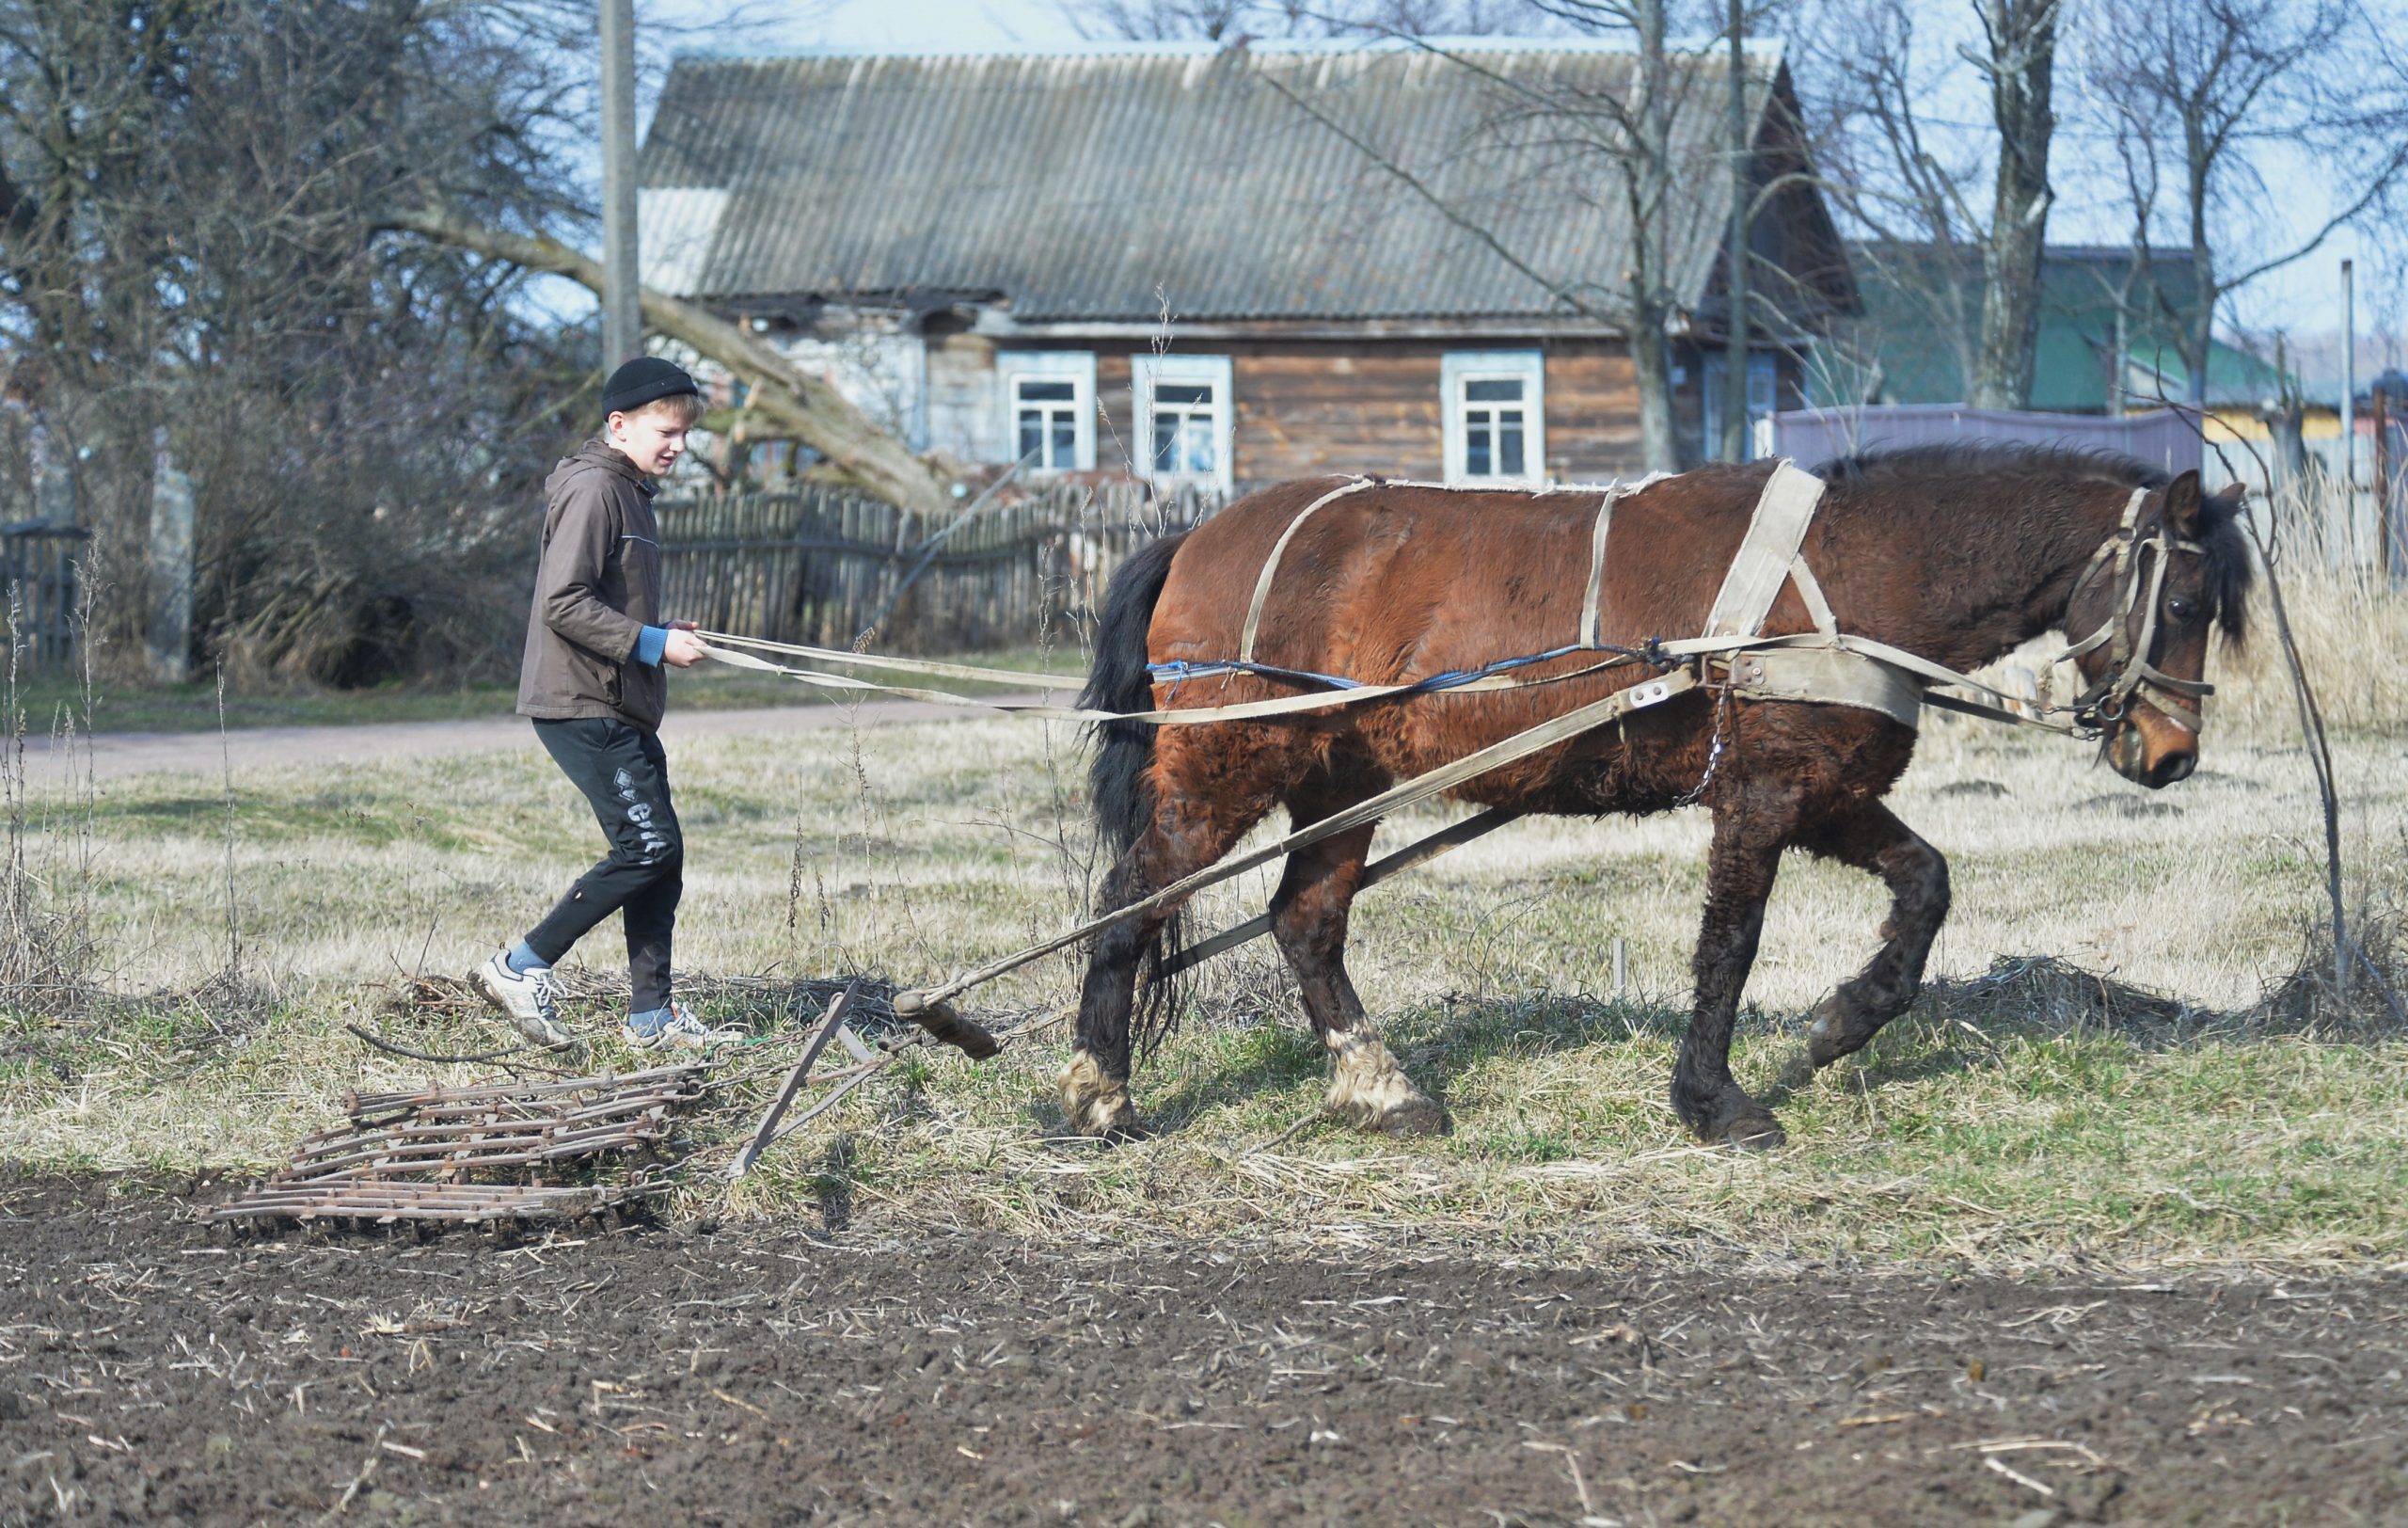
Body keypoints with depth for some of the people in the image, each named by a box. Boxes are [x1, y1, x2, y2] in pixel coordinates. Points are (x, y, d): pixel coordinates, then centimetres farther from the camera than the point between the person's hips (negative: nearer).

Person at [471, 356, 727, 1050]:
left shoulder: (629, 492, 18)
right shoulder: (593, 491, -14)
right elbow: (564, 603, -22)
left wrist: (665, 633, 11)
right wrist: (650, 643, -19)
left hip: (623, 708, 10)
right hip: (582, 706, -10)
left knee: (661, 854, 9)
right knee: (647, 845, -13)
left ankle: (652, 1014, 15)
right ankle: (521, 968, -6)